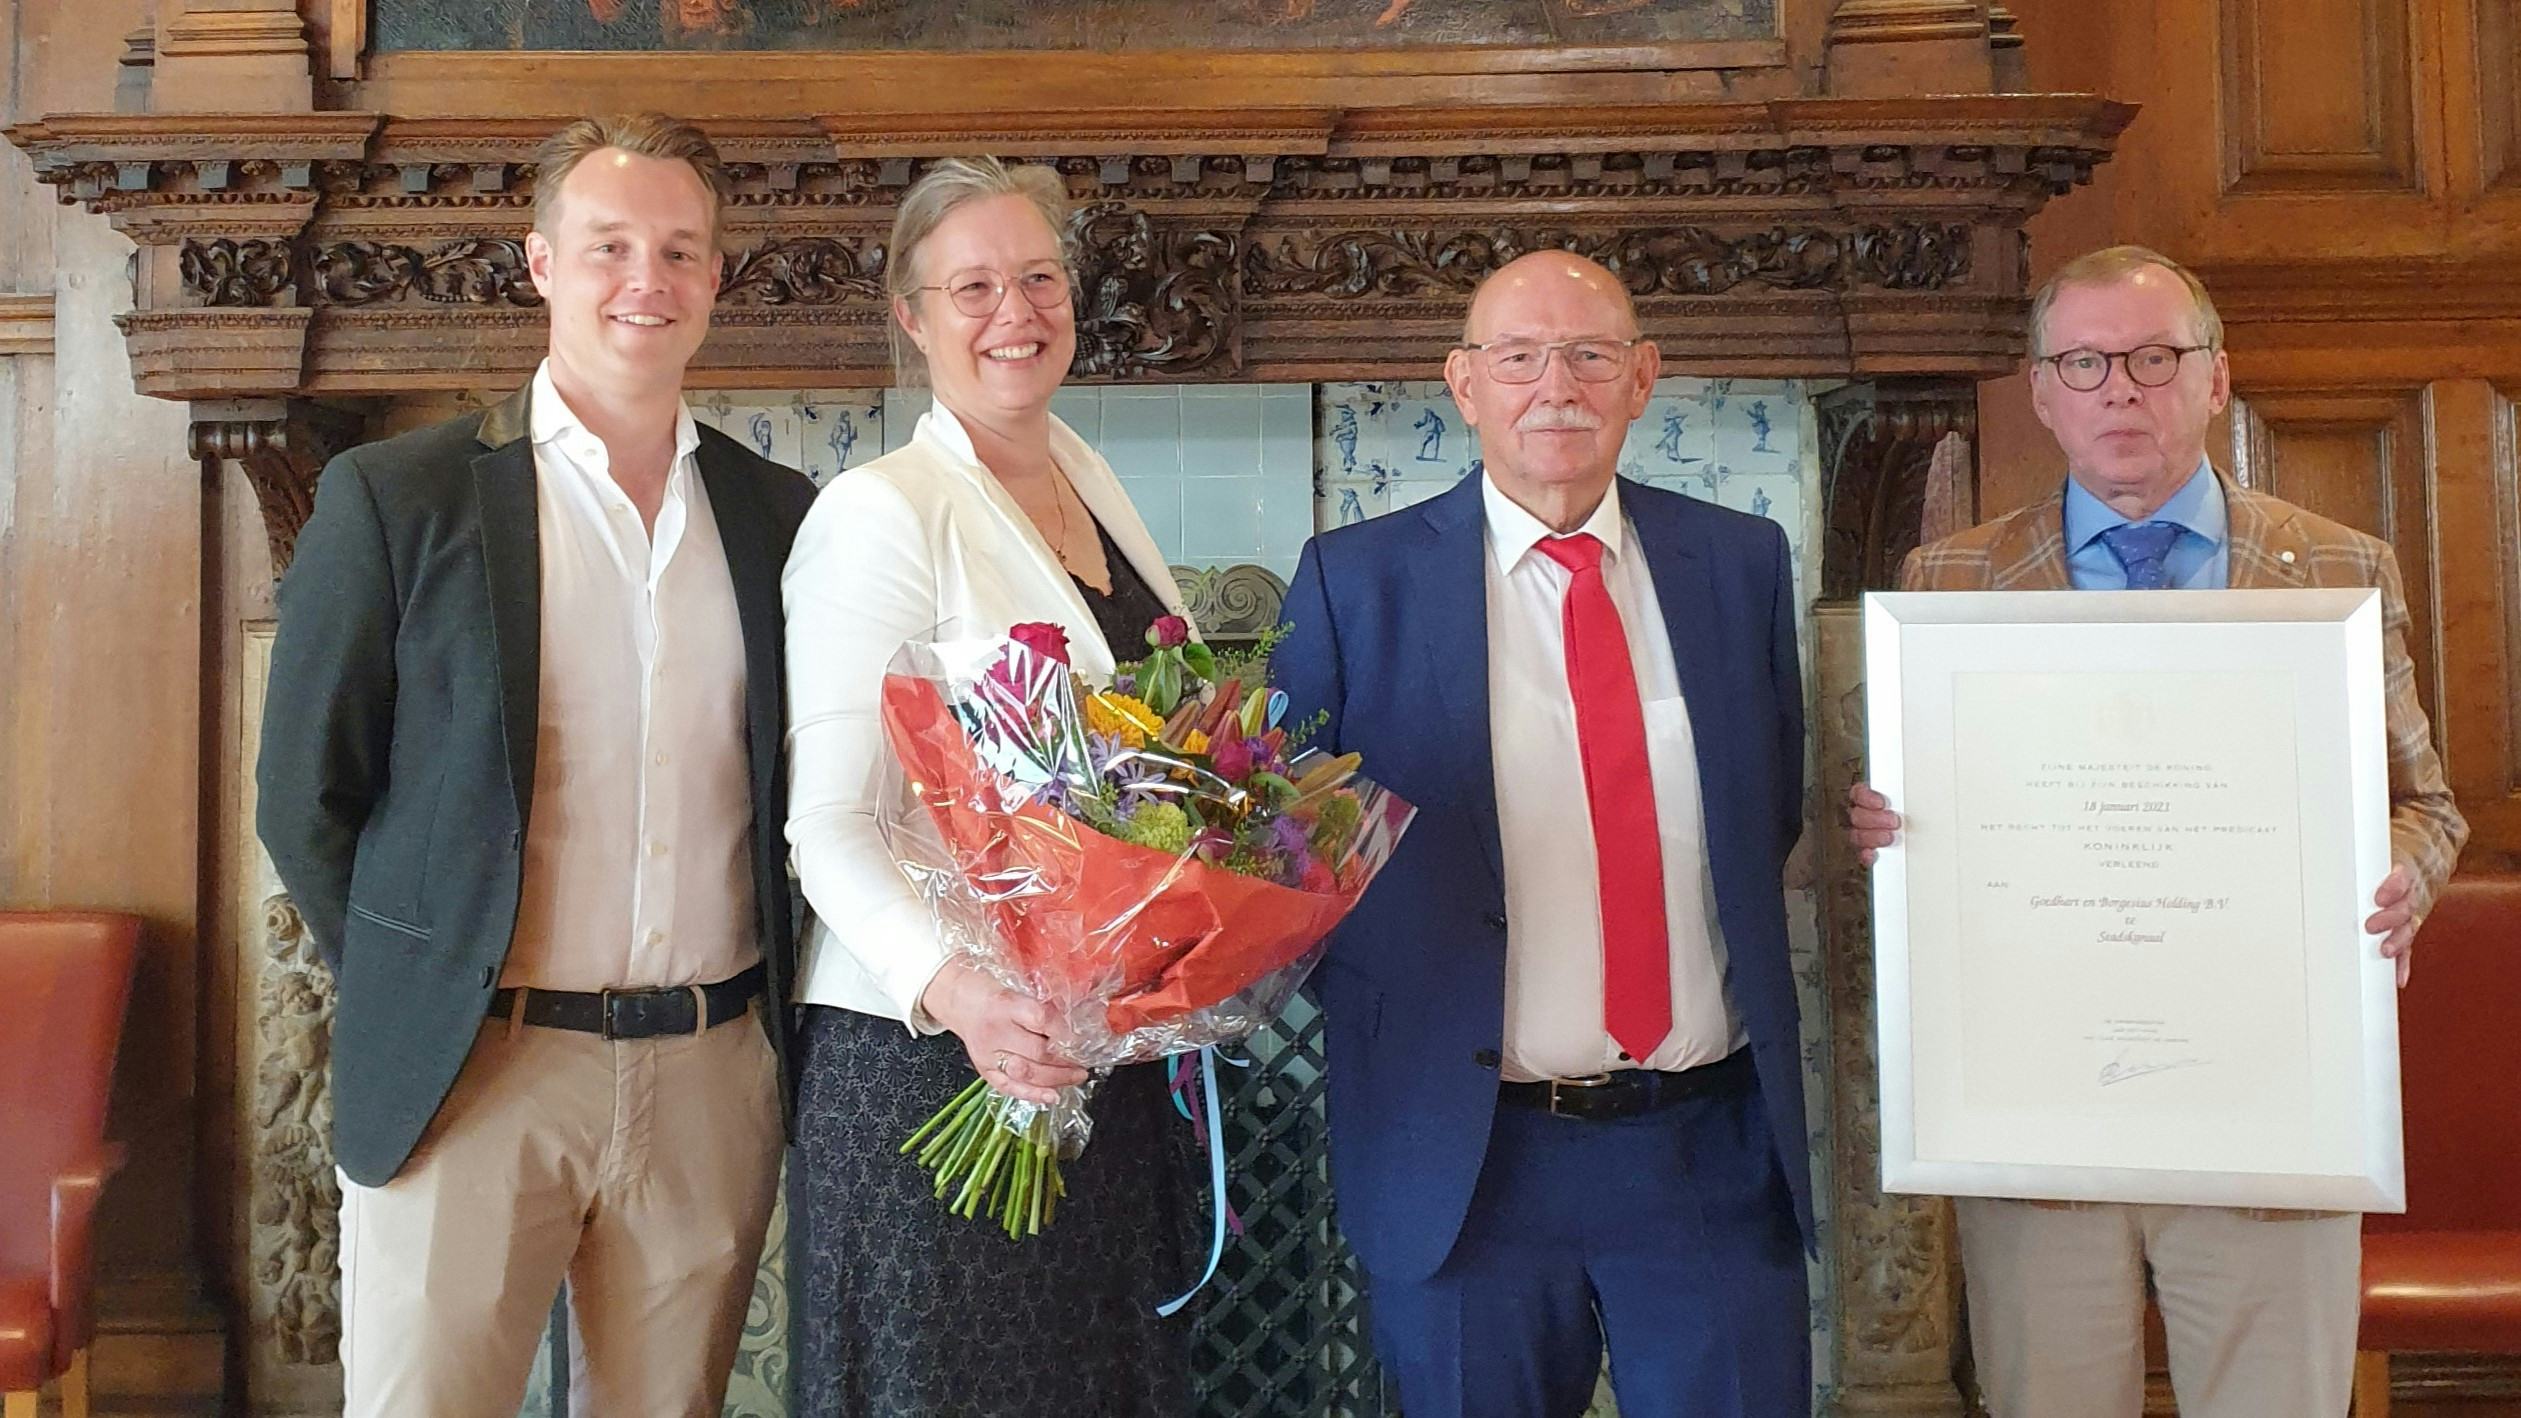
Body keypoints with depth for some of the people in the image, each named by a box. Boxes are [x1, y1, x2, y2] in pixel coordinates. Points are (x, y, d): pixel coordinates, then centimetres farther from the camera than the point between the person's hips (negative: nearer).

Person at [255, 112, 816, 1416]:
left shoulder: (780, 515, 7)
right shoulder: (394, 496, -2)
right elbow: (306, 796, 1)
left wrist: (765, 1011, 7)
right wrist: (422, 997, 2)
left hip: (714, 1077, 3)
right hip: (470, 1073, -3)